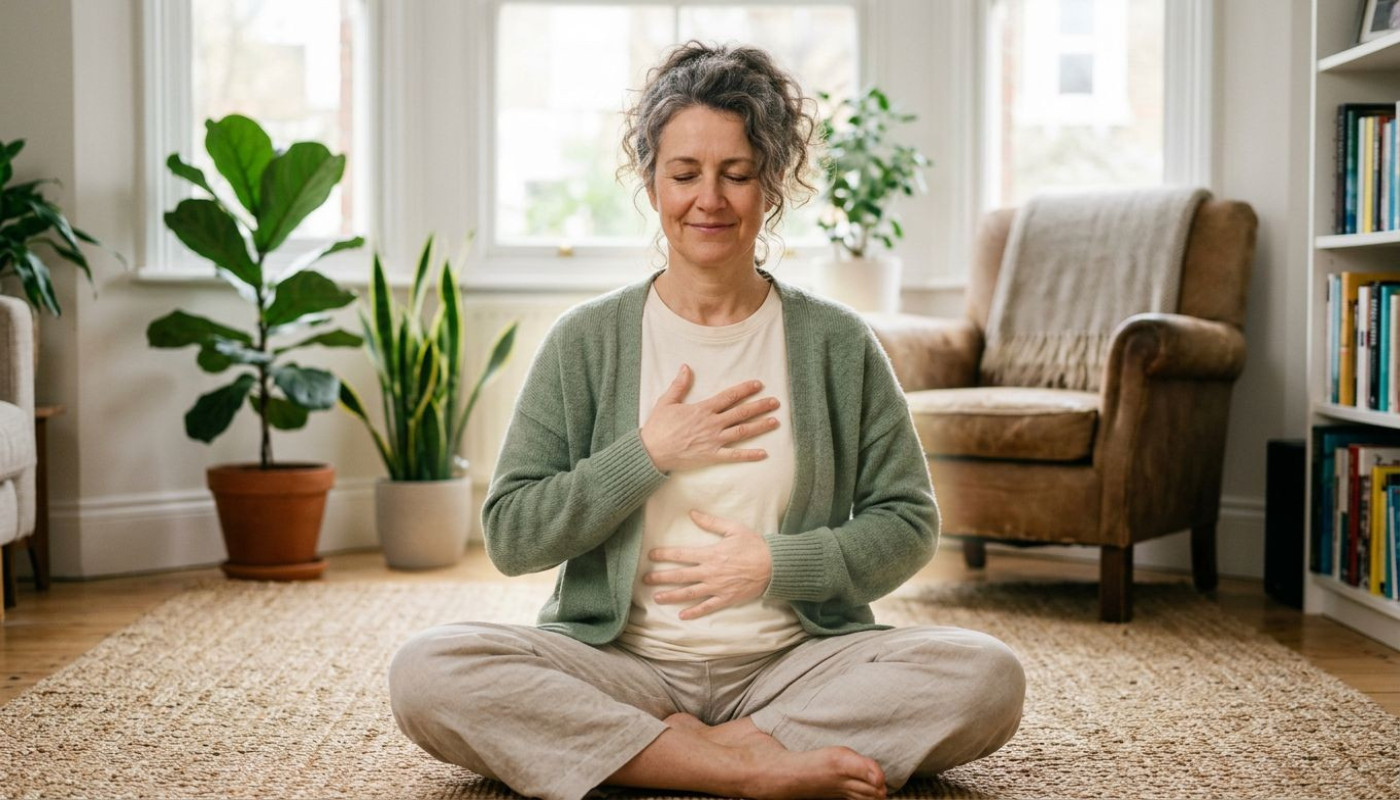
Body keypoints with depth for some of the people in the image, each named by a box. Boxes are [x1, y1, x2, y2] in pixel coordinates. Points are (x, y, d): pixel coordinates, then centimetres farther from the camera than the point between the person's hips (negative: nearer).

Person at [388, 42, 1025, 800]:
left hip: (791, 662, 0)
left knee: (987, 676, -26)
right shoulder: (587, 340, 4)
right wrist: (650, 453, -10)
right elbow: (509, 535, 0)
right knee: (425, 670, -28)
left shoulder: (837, 344, 6)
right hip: (620, 664, 0)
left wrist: (776, 564, -10)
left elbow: (908, 524, 5)